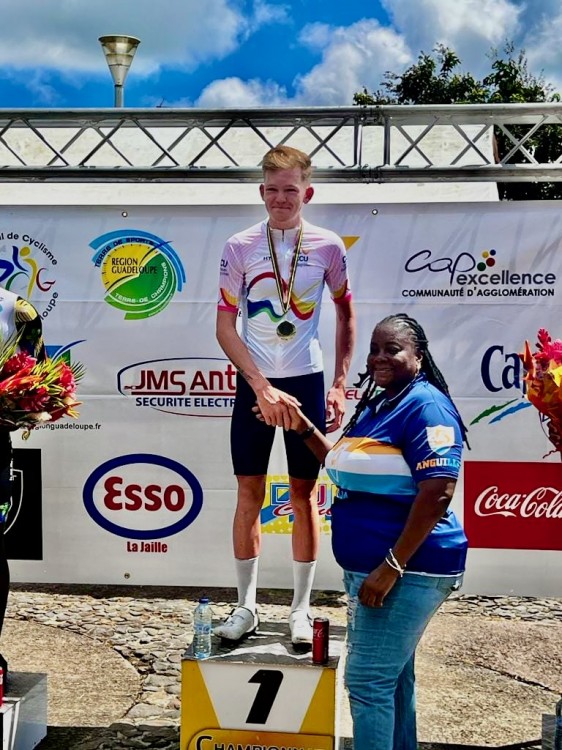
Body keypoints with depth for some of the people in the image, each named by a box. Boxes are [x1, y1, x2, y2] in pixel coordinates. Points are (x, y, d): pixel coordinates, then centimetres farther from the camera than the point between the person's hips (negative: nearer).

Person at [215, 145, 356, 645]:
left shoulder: (327, 246, -1)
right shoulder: (240, 246, -3)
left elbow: (346, 314, 10)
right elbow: (225, 327, -3)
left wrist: (340, 386, 5)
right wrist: (263, 387, -13)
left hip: (307, 380, 0)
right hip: (254, 383, 0)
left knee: (304, 492, 5)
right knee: (249, 492, 6)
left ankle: (301, 609, 18)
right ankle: (246, 606, 19)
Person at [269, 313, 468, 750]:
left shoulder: (425, 406, -16)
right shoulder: (376, 406, 14)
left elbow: (437, 494, -24)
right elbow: (351, 471, 25)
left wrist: (391, 567, -26)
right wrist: (304, 429, 15)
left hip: (408, 570, -10)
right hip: (373, 566, 10)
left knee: (368, 680, -6)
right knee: (393, 676, 18)